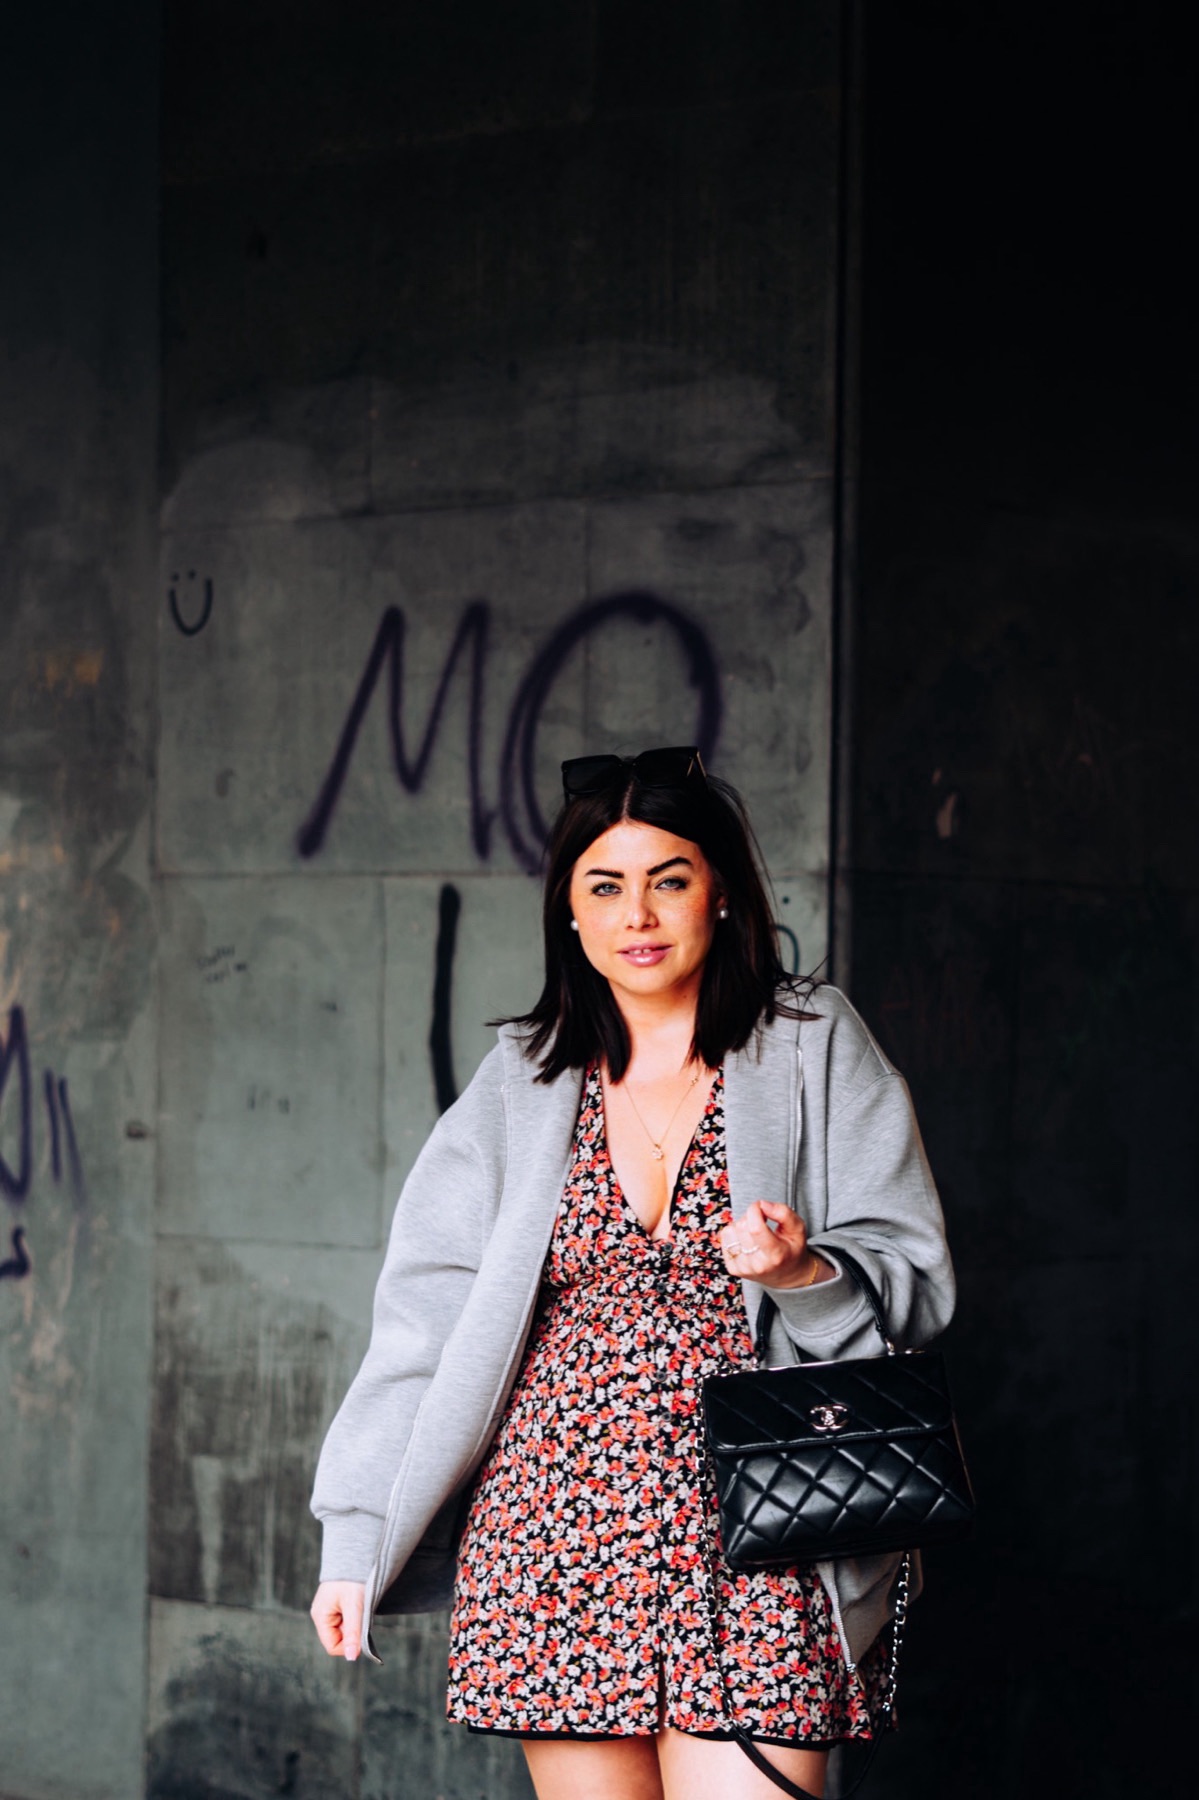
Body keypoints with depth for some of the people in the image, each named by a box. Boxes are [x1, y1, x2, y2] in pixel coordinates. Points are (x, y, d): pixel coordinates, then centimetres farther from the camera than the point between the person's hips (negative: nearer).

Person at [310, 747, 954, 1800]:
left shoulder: (815, 1051, 4)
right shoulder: (520, 1087, 10)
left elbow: (914, 1287, 2)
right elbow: (427, 1318, 8)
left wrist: (803, 1273, -20)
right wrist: (354, 1543, 4)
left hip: (753, 1549, -2)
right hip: (558, 1541, 2)